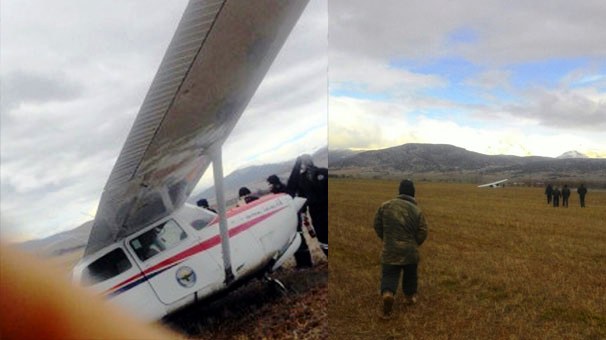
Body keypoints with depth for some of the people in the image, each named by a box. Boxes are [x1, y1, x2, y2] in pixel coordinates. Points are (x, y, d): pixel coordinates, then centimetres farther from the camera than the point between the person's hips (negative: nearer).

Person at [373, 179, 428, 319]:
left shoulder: (385, 205, -4)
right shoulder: (417, 210, -7)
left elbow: (377, 225, 3)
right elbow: (423, 232, -6)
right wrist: (414, 243, 13)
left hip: (390, 250, 0)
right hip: (410, 250, 0)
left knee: (389, 275, 3)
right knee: (410, 275, 23)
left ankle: (387, 293, -23)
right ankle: (410, 296, 37)